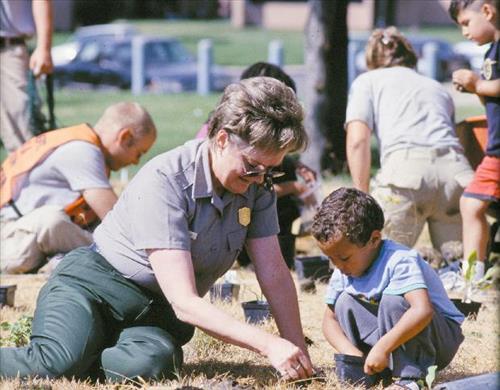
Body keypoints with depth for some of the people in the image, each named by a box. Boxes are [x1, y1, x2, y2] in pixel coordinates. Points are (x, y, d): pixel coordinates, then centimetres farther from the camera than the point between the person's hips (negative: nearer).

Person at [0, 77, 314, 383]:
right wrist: (268, 345, -35)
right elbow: (184, 302, -28)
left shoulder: (256, 185, -4)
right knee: (60, 363, -36)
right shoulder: (165, 182, -24)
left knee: (149, 364, -32)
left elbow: (274, 275, -1)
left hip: (157, 313, 5)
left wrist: (298, 353, -12)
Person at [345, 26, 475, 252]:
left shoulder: (367, 82, 21)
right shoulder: (437, 87, 34)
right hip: (456, 170, 4)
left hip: (406, 168, -4)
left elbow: (357, 141, 7)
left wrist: (363, 201, 8)